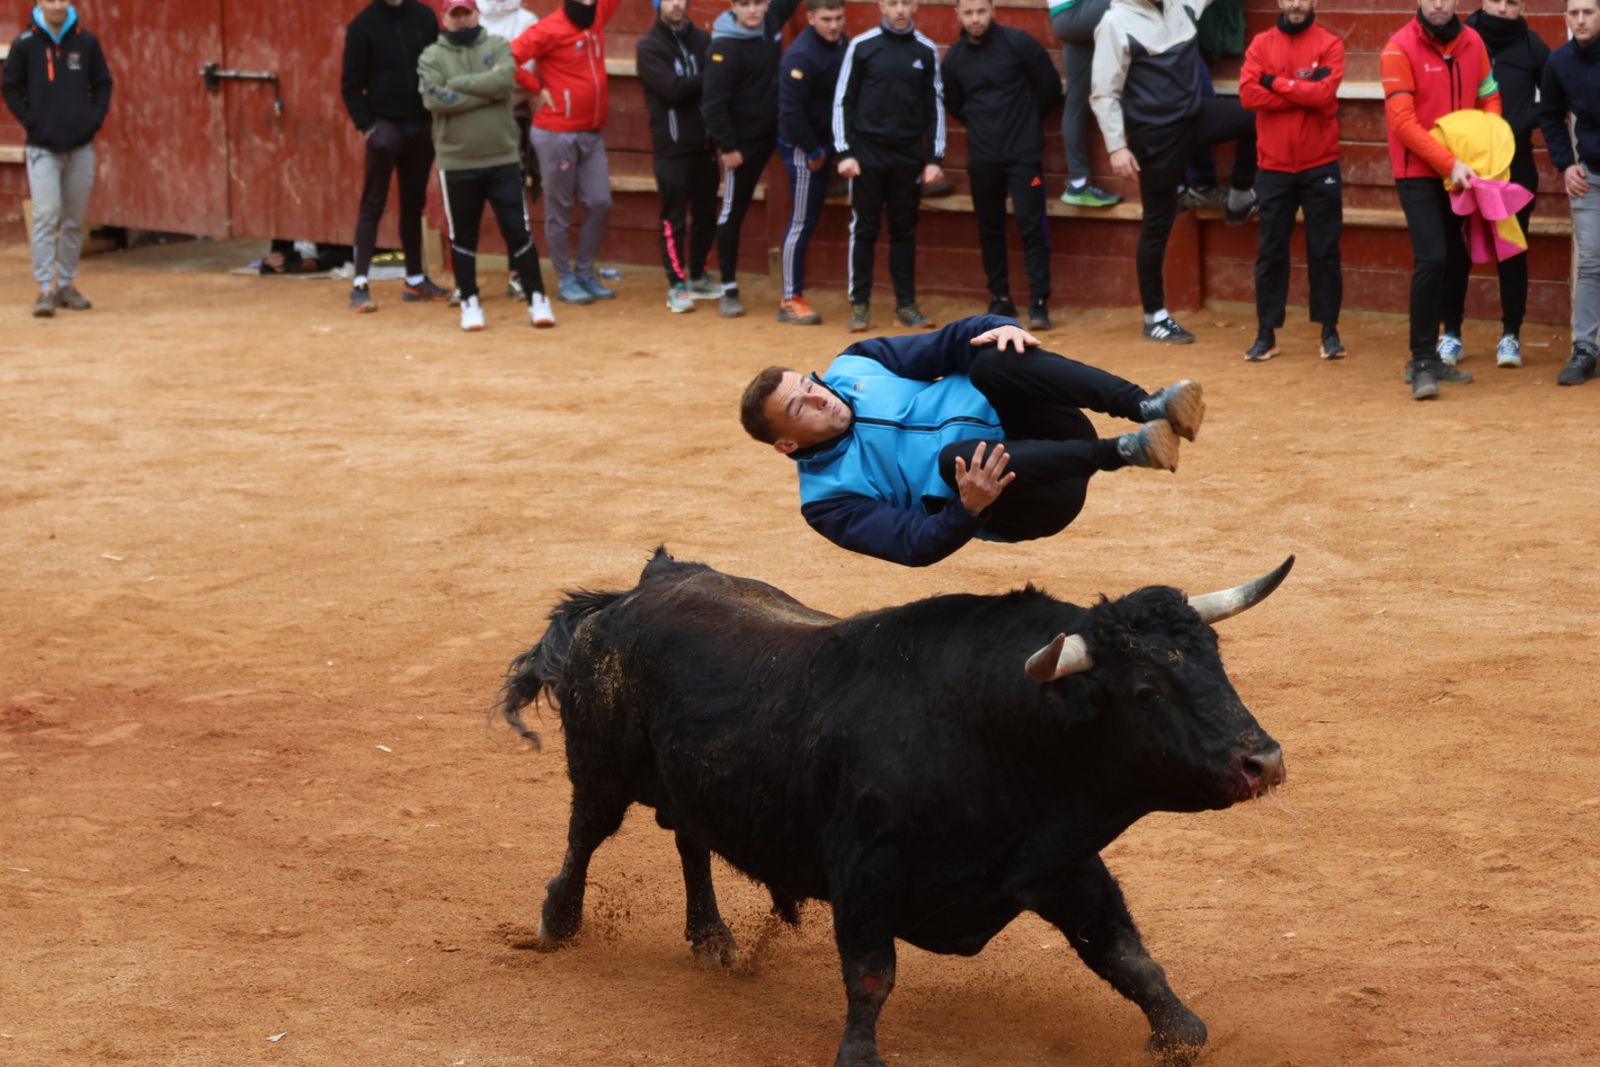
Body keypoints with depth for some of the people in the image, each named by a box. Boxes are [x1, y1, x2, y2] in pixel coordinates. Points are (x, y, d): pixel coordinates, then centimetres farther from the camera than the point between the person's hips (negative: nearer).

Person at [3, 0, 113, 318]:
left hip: (81, 146, 3)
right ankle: (46, 289, -13)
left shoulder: (86, 42, 2)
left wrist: (94, 118, -2)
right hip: (42, 147, -3)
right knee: (46, 216, -12)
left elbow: (103, 84, 11)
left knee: (75, 220, 9)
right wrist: (29, 121, -6)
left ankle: (67, 285, 20)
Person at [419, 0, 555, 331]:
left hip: (503, 160, 0)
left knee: (518, 231, 0)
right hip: (457, 164, 0)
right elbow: (435, 99, -15)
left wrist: (460, 84, -13)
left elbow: (506, 80, -15)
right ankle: (469, 302, 19)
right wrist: (487, 89, -14)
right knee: (463, 237, 8)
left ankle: (537, 300, 7)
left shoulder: (498, 47, 5)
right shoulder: (431, 57, 2)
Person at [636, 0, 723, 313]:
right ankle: (677, 285, 4)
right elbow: (673, 88, -18)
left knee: (707, 214, 10)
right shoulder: (649, 46, -5)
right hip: (672, 146, -5)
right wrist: (707, 80, -11)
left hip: (704, 143, 5)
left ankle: (697, 277, 23)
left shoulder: (702, 39, 10)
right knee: (674, 218, -2)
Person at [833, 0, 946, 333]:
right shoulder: (861, 46, 0)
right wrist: (844, 152, -5)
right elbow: (843, 101, 1)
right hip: (867, 153, -2)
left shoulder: (927, 51, 5)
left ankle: (906, 303, 12)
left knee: (905, 231, 6)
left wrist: (935, 158, 3)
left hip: (909, 155, 2)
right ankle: (860, 304, 7)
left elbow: (935, 106, 8)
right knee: (864, 230, 1)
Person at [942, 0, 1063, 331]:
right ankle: (1000, 300, 19)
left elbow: (1050, 85, -1)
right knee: (989, 229, 9)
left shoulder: (1018, 43, -8)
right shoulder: (954, 57, 3)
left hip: (1023, 153, -4)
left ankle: (1039, 303, -7)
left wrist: (1027, 121, 7)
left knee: (1032, 225, -8)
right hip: (981, 157, 4)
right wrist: (981, 126, 12)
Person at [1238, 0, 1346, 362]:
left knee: (1324, 250, 5)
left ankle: (1330, 330, 13)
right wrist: (1304, 93, -14)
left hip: (1320, 166, -1)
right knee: (1270, 252, 5)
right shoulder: (1261, 44, 4)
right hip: (1273, 167, 1)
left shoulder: (1330, 44, -1)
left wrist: (1276, 82, -10)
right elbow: (1249, 94, -10)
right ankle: (1266, 334, 11)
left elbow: (1324, 92, -17)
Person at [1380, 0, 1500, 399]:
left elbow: (1489, 99, 13)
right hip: (1418, 173, -6)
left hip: (1462, 174, 6)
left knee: (1457, 259, 10)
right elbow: (1403, 121, -17)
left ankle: (1449, 338, 23)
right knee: (1431, 259, -16)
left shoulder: (1472, 43, 4)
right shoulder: (1400, 49, -12)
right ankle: (1422, 362, -11)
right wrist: (1449, 163, -23)